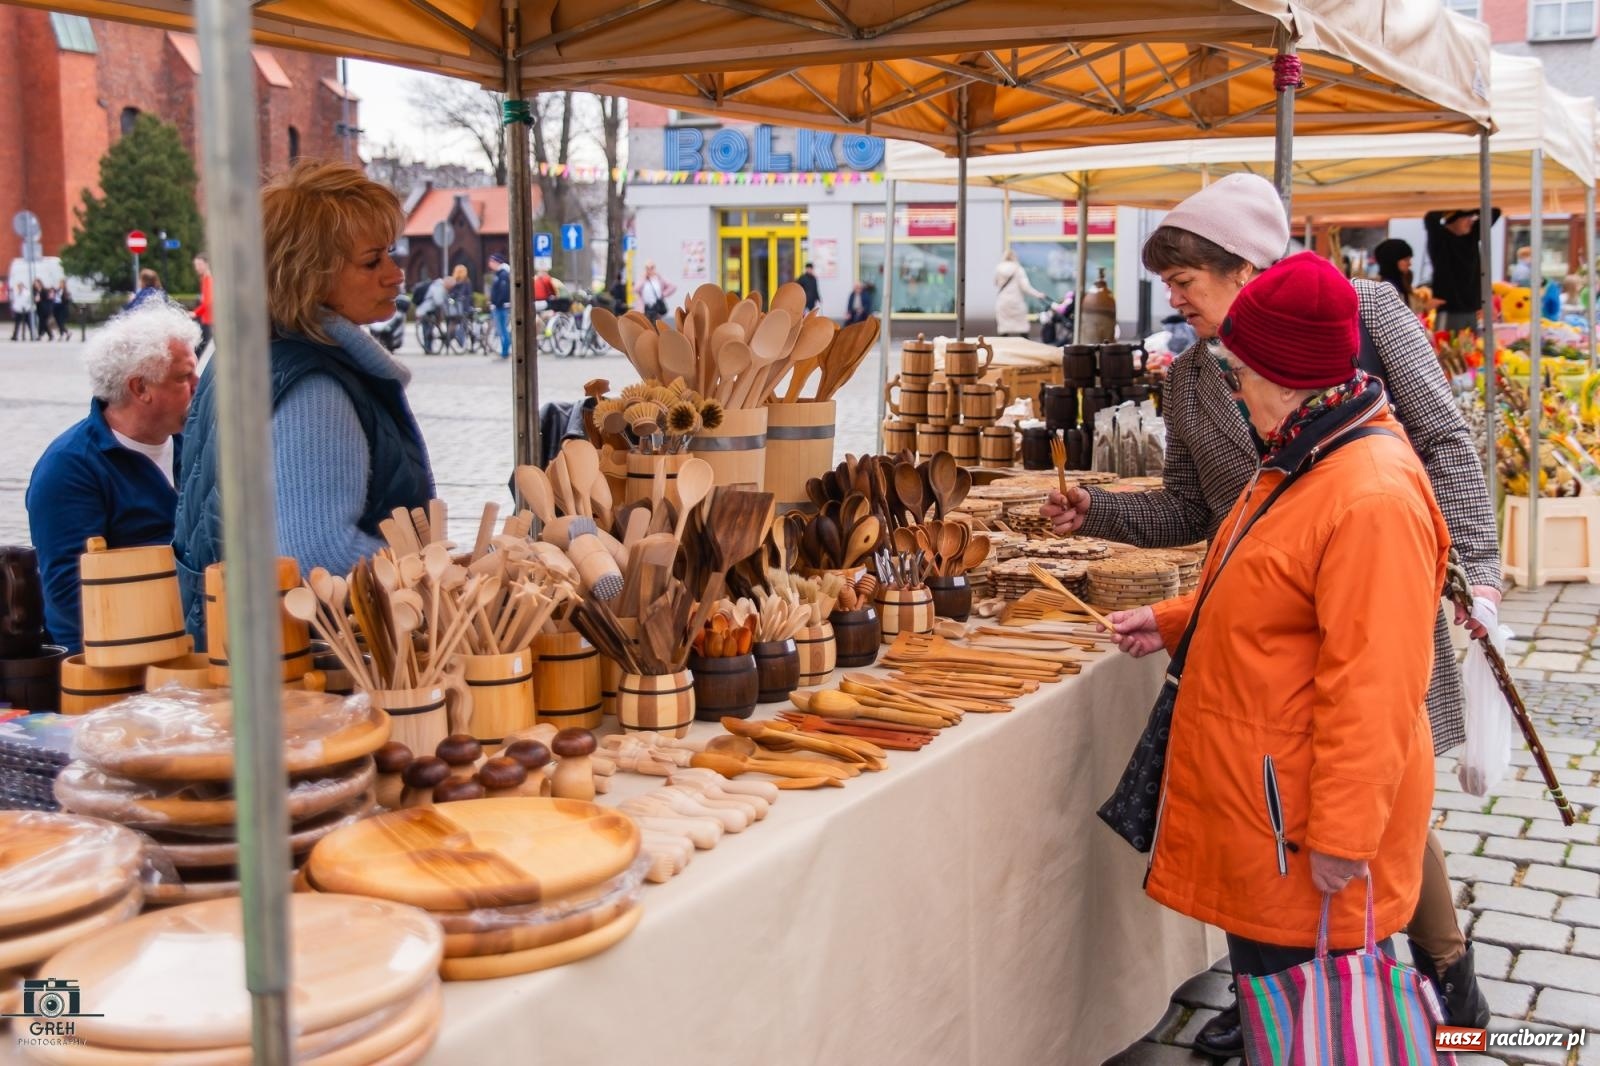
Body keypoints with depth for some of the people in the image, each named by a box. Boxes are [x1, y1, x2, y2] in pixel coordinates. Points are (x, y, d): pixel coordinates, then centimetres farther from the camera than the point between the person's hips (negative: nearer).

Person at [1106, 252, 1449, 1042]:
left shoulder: (1373, 498, -25)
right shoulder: (1300, 462, 8)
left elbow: (1371, 690, -26)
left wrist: (1342, 838, -22)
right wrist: (1174, 621, 13)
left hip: (1304, 823, -9)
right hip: (1260, 798, 10)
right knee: (1266, 990, 21)